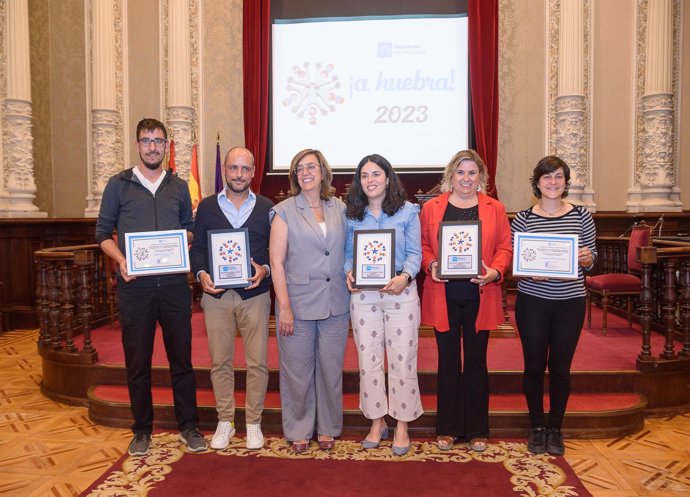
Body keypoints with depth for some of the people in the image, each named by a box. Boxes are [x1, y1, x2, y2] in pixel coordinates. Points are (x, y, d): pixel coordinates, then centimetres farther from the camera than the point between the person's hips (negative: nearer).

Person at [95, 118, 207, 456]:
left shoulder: (179, 187, 11)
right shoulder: (119, 184, 4)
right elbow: (103, 233, 4)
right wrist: (121, 260, -13)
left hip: (174, 284, 2)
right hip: (134, 285, -1)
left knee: (181, 357, 7)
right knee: (137, 361, 8)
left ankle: (188, 426, 21)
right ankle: (142, 430, 24)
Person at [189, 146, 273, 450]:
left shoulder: (267, 208, 5)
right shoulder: (207, 207, 8)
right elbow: (197, 248, 8)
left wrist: (265, 270, -14)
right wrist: (201, 274, -10)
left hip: (254, 294, -1)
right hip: (216, 294, 1)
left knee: (257, 362, 2)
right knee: (219, 362, 9)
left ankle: (253, 422, 19)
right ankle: (225, 421, 24)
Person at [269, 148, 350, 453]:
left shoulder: (340, 208, 6)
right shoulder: (285, 211, -2)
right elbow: (277, 261, -6)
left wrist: (351, 278, -2)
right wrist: (284, 307, -11)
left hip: (335, 304, 3)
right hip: (299, 304, -2)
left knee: (331, 368, 12)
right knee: (297, 370, 7)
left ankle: (328, 427, 30)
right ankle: (298, 430, 26)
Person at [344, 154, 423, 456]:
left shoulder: (407, 211, 3)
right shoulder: (352, 215, 9)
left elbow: (415, 252, -1)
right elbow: (347, 253, 10)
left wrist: (405, 276, -19)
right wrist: (349, 272, -11)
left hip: (401, 294, -2)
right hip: (363, 295, 2)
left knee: (402, 360, 2)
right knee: (368, 360, 8)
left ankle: (402, 424, 19)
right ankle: (377, 422, 26)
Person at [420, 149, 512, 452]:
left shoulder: (495, 209, 7)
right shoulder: (431, 208, 6)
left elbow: (505, 247, 4)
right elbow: (422, 245, 5)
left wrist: (495, 272, -13)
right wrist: (431, 265, -14)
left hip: (479, 296, 1)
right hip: (444, 296, 0)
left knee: (476, 361, 9)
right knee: (448, 361, 8)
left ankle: (477, 430, 23)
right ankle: (447, 429, 21)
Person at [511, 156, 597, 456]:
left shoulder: (581, 216, 2)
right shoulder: (522, 219, -1)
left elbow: (592, 259, 8)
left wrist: (587, 258, -14)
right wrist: (530, 272, -19)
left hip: (570, 302, 1)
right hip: (532, 302, -1)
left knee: (561, 367, 9)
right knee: (534, 366, 7)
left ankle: (555, 429, 28)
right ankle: (537, 428, 26)